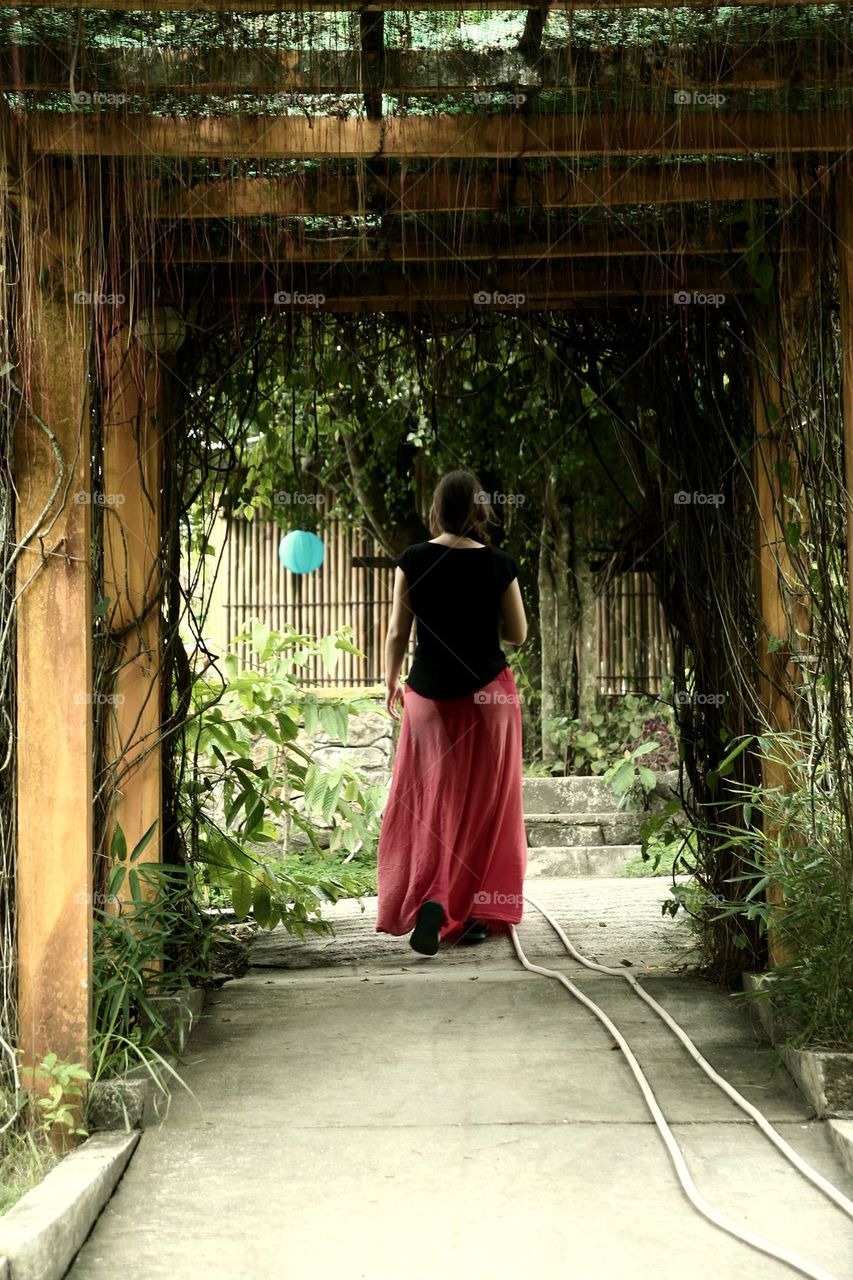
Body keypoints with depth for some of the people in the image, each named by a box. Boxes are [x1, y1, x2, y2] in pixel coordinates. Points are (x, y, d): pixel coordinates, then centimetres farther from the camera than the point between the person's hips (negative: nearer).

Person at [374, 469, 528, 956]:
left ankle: (432, 900, -12)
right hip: (489, 693, 0)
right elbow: (518, 634, 1)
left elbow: (397, 633, -3)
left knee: (431, 802, 9)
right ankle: (478, 913, 14)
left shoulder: (413, 561, -6)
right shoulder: (499, 564, -6)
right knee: (485, 803, 11)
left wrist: (391, 683, 12)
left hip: (429, 693, 0)